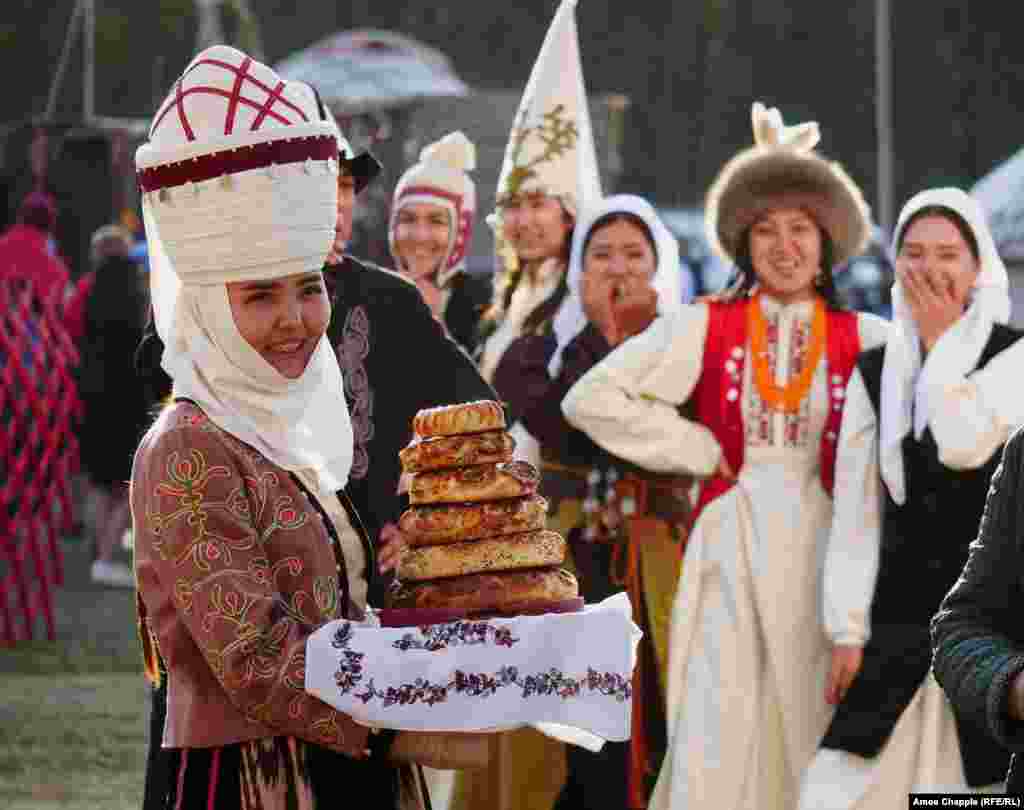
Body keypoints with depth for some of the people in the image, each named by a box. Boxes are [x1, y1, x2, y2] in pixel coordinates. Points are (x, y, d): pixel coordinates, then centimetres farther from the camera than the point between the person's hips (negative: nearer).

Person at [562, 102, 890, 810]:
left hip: (819, 543, 1)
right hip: (730, 543, -1)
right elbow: (592, 399, 0)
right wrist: (697, 450, -2)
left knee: (809, 730, 3)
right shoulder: (707, 328, 2)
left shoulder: (862, 340, 3)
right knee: (717, 733, -6)